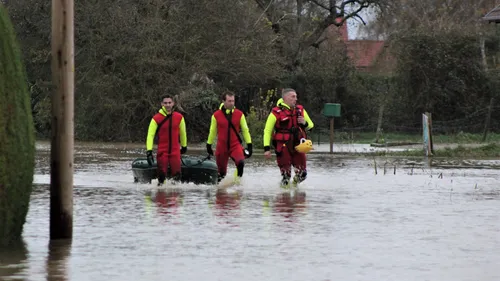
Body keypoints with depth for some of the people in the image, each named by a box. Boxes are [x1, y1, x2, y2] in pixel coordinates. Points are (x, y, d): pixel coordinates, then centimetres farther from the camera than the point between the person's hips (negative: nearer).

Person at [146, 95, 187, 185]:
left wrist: (184, 146, 26)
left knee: (176, 174, -7)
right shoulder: (156, 118, -7)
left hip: (175, 151, 1)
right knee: (162, 173, -2)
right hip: (162, 151, -1)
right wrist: (149, 151, -19)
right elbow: (150, 135, -10)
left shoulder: (179, 117, 2)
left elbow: (182, 132, 16)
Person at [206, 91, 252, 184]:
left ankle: (238, 179, -14)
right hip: (221, 147, 1)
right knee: (221, 170, 8)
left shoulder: (239, 114, 0)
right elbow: (212, 131, 12)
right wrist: (209, 145, 18)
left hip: (235, 145, -1)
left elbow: (245, 130, 7)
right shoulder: (216, 115, -1)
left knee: (240, 162, -29)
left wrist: (249, 145, 4)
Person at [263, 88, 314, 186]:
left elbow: (310, 126, 19)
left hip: (298, 145, 4)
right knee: (286, 174, -4)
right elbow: (267, 130, -4)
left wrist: (305, 123, -6)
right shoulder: (277, 112, -7)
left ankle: (294, 185, 34)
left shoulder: (300, 110, 8)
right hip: (283, 147, -4)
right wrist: (267, 148, -13)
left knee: (302, 173, 6)